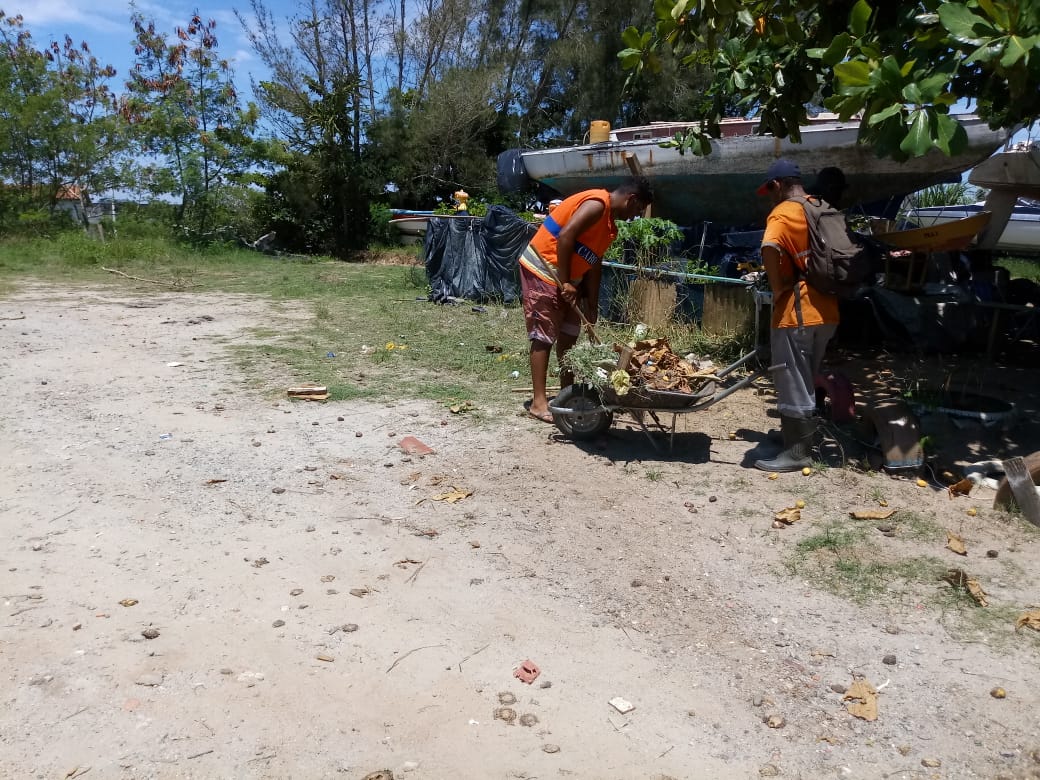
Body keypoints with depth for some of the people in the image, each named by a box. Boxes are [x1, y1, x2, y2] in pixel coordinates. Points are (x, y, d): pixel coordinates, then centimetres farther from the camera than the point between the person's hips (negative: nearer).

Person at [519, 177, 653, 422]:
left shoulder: (610, 224, 13)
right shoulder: (597, 204, -17)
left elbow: (594, 264, 13)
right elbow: (565, 236, -26)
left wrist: (592, 304, 8)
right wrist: (565, 282, -22)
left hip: (568, 279, 10)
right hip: (543, 270, -10)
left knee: (569, 336, 12)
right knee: (543, 337, -9)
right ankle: (539, 402, -6)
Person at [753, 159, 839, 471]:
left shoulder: (782, 214, -11)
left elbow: (770, 248, -32)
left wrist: (777, 287, -20)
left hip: (797, 310, -8)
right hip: (826, 308, 8)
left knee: (793, 384, 0)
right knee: (807, 381, 19)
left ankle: (797, 452, 6)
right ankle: (802, 440, 29)